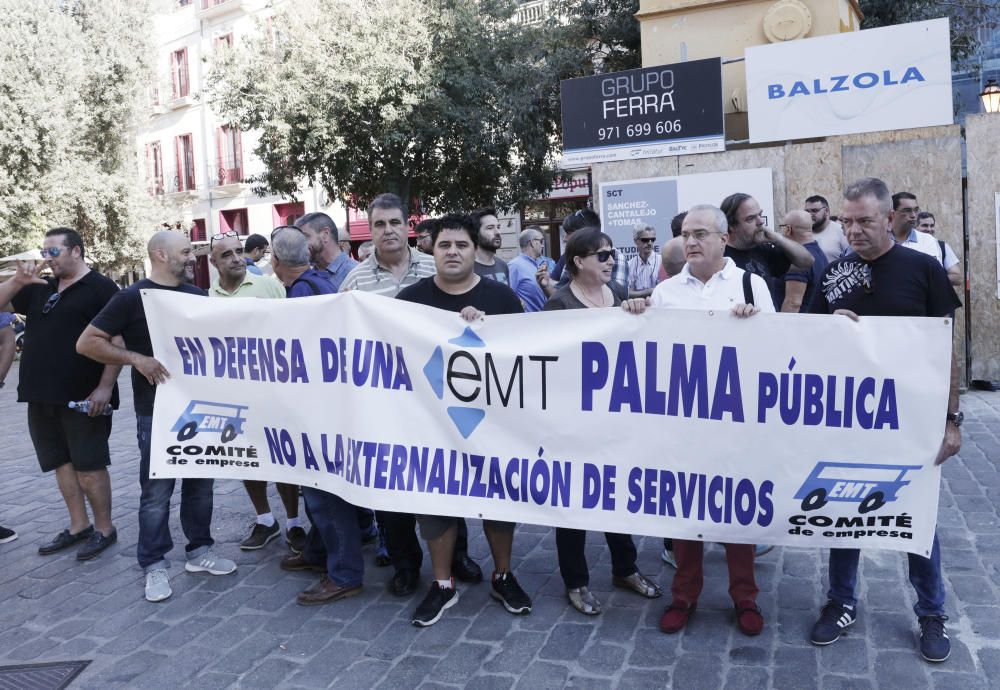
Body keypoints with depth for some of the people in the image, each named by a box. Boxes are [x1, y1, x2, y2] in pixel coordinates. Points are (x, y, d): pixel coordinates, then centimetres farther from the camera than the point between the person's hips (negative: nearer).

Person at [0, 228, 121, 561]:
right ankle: (78, 526, 25)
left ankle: (104, 529, 13)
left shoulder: (101, 288, -5)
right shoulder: (40, 288, 15)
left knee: (89, 465, 0)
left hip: (84, 397, -7)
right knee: (62, 463, 13)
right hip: (42, 397, 7)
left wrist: (105, 387, -18)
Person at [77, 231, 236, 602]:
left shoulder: (198, 296, 10)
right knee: (157, 489, 2)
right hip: (157, 411, -5)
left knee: (201, 481, 12)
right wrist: (137, 359, -20)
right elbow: (87, 342, -8)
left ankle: (199, 550, 26)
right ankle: (155, 566, 14)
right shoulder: (132, 298, -6)